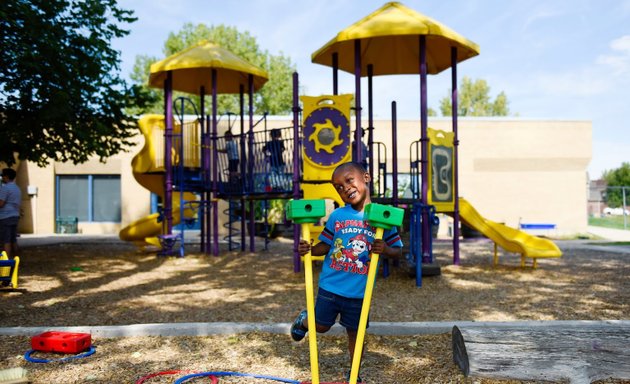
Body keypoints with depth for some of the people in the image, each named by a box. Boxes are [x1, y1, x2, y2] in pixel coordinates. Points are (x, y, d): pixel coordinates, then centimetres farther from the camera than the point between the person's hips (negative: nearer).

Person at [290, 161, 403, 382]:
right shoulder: (337, 215, -5)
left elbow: (398, 251, -4)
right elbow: (325, 245, 2)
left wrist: (385, 250, -25)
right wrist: (308, 249, -18)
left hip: (359, 291, 0)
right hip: (330, 286, 1)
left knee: (354, 332, 14)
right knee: (321, 326, 16)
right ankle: (304, 320, 50)